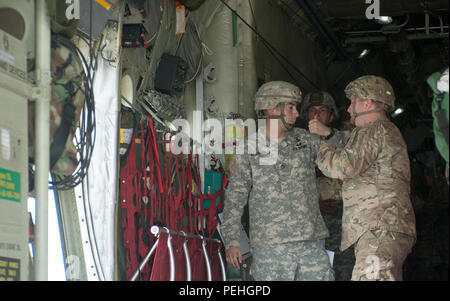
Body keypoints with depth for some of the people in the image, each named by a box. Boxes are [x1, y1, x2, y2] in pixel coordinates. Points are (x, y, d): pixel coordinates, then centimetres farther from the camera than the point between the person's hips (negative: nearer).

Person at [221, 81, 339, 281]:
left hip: (312, 242, 4)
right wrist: (231, 241, -4)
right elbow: (235, 195, 1)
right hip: (269, 247, -3)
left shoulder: (304, 140, 11)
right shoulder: (248, 148, 1)